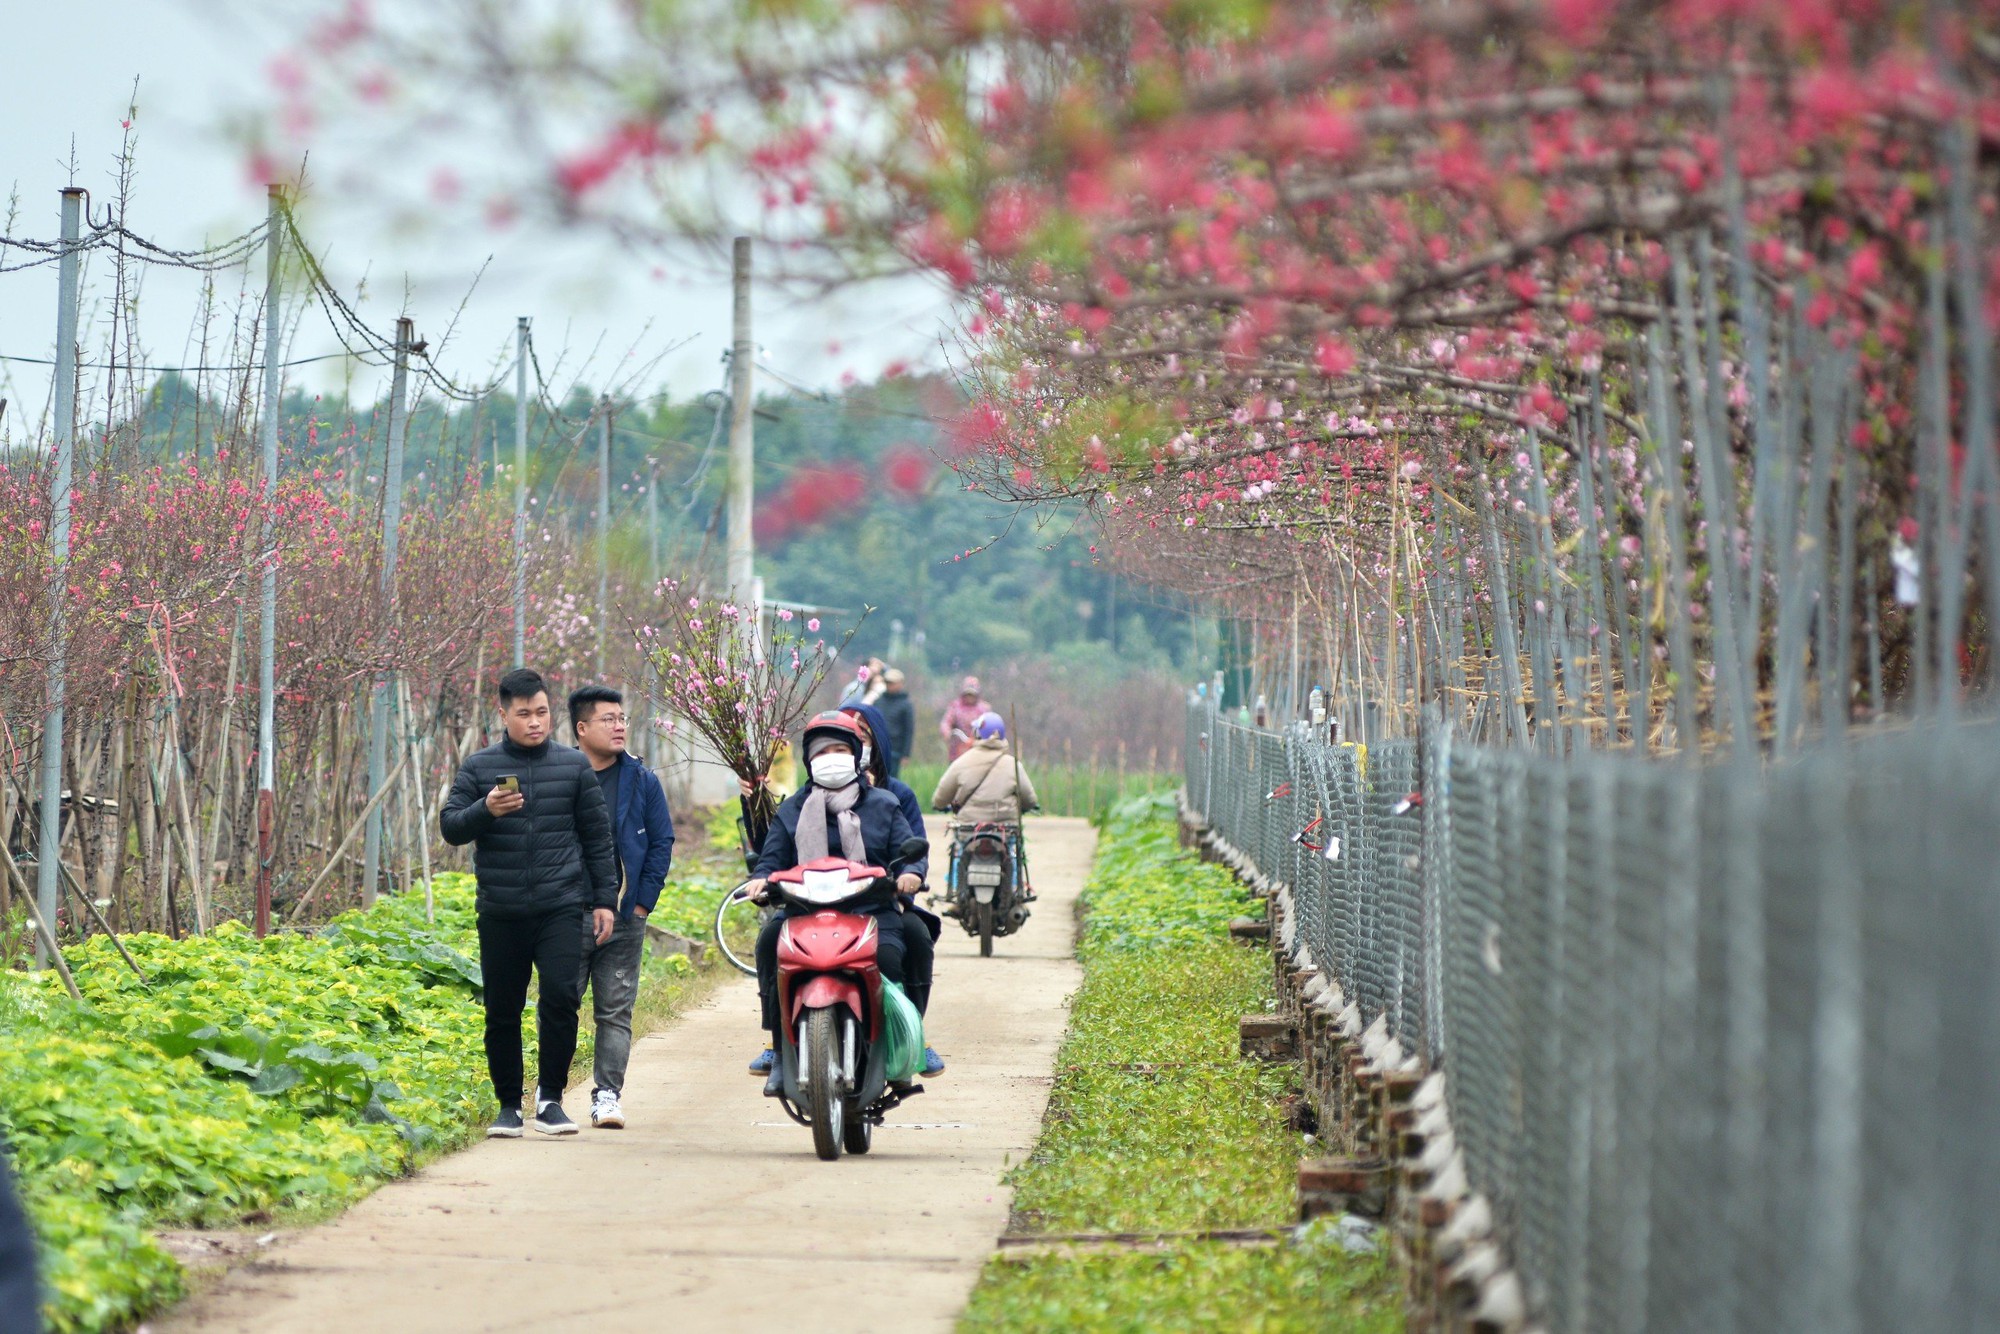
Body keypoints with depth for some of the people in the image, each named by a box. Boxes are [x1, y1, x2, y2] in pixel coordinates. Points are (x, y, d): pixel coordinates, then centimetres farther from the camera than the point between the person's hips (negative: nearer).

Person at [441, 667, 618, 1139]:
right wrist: (486, 811, -18)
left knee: (561, 997, -15)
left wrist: (605, 899, 8)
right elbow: (450, 828, 2)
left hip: (561, 907, -1)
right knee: (502, 1011, 4)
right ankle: (509, 1106, 15)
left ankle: (550, 1099, -4)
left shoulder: (574, 766, 9)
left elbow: (597, 836, 12)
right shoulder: (478, 768, 7)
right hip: (500, 913, 1)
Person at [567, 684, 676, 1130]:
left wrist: (643, 902, 2)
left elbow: (662, 842, 9)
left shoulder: (641, 780, 6)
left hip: (624, 922, 2)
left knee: (616, 1012, 2)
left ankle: (607, 1094, 5)